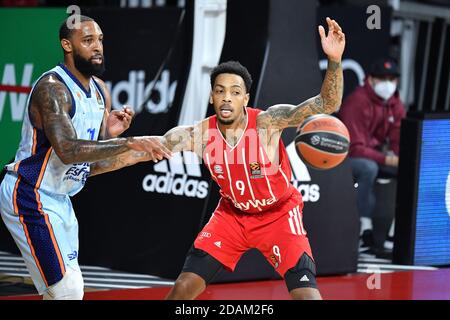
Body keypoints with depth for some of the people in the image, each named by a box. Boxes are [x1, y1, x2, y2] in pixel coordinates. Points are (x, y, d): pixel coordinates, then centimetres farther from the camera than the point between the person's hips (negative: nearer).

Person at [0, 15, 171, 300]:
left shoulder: (100, 90, 8)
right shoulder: (52, 87, -20)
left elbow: (93, 164, 11)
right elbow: (67, 150, -36)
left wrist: (110, 135, -8)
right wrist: (131, 143, -38)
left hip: (59, 199, 10)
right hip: (29, 198, -10)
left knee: (64, 290, 14)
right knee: (68, 290, -14)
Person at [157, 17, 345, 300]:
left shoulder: (268, 122, -27)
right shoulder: (198, 134, -19)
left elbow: (327, 104, -36)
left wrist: (334, 61, -53)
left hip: (279, 213, -3)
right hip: (232, 214, 3)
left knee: (306, 293, -19)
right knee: (183, 287, -2)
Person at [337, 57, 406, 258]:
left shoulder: (395, 105, 5)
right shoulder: (357, 102, -20)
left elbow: (399, 140, 6)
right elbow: (354, 147, -26)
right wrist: (386, 159, -34)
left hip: (376, 154, 8)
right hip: (346, 157, -7)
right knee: (369, 168, -38)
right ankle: (366, 230, -33)